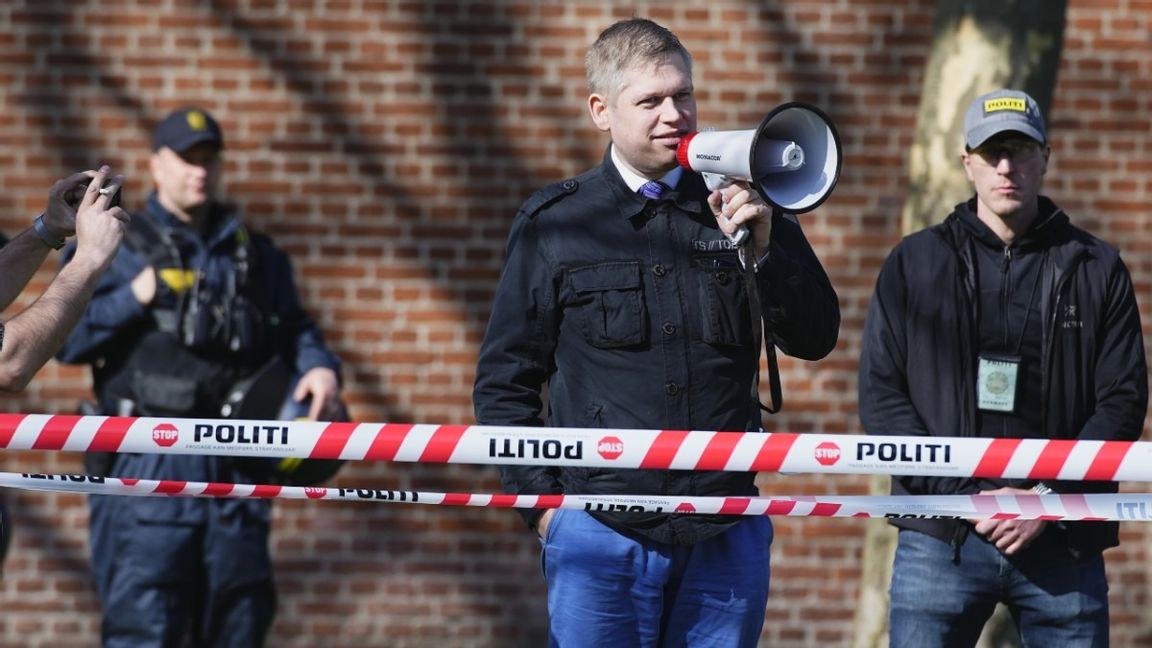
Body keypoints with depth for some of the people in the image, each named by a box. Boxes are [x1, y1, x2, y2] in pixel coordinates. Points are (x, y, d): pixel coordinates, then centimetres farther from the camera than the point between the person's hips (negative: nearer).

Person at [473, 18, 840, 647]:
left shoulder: (742, 211, 9)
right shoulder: (553, 222, 4)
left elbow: (815, 338, 3)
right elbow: (504, 378, 7)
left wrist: (763, 248, -12)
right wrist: (543, 500, -1)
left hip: (725, 537, 2)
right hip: (601, 534, -2)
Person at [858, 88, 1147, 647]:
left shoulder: (1096, 270, 9)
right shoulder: (913, 265, 8)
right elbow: (880, 396, 3)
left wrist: (1051, 499, -9)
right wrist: (964, 496, -9)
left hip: (1063, 541, 0)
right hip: (941, 540, 0)